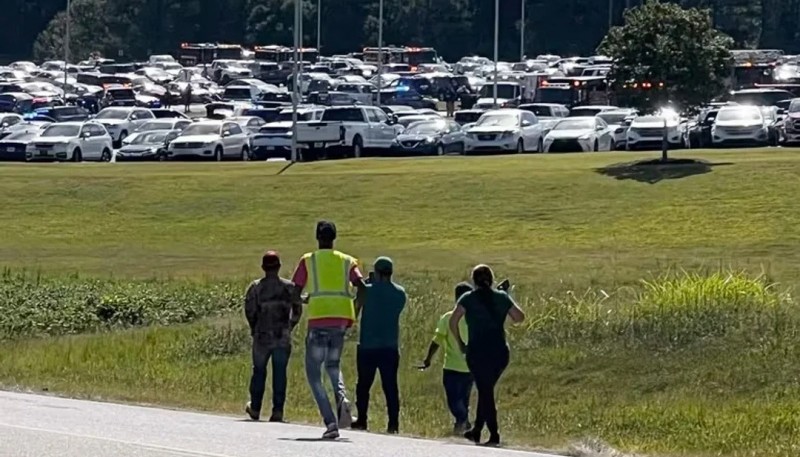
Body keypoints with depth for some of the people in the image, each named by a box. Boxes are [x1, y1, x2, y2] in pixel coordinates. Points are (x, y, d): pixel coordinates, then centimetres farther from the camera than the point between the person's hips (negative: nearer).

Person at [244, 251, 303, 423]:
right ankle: (277, 410, -2)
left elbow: (249, 310, -5)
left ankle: (255, 408, 20)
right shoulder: (289, 287, 0)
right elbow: (297, 310, 3)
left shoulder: (256, 287, -3)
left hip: (262, 337, 0)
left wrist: (255, 328, 10)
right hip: (283, 337, 0)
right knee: (280, 373, 3)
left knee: (259, 371, 13)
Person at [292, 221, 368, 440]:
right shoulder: (347, 261, 12)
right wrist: (356, 311, 7)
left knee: (313, 373, 5)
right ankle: (342, 398, -8)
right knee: (333, 366, 25)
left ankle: (330, 422, -11)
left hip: (318, 317, -3)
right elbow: (361, 286, -2)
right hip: (342, 318, 3)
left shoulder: (308, 261, 6)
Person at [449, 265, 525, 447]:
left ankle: (494, 435, -6)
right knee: (486, 390, 19)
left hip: (478, 352, -3)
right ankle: (477, 430, 26)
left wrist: (460, 342, 0)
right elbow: (519, 317, 10)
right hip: (500, 352, 3)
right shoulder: (502, 297, 5)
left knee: (485, 391, 1)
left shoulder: (468, 299, -2)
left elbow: (453, 321, -11)